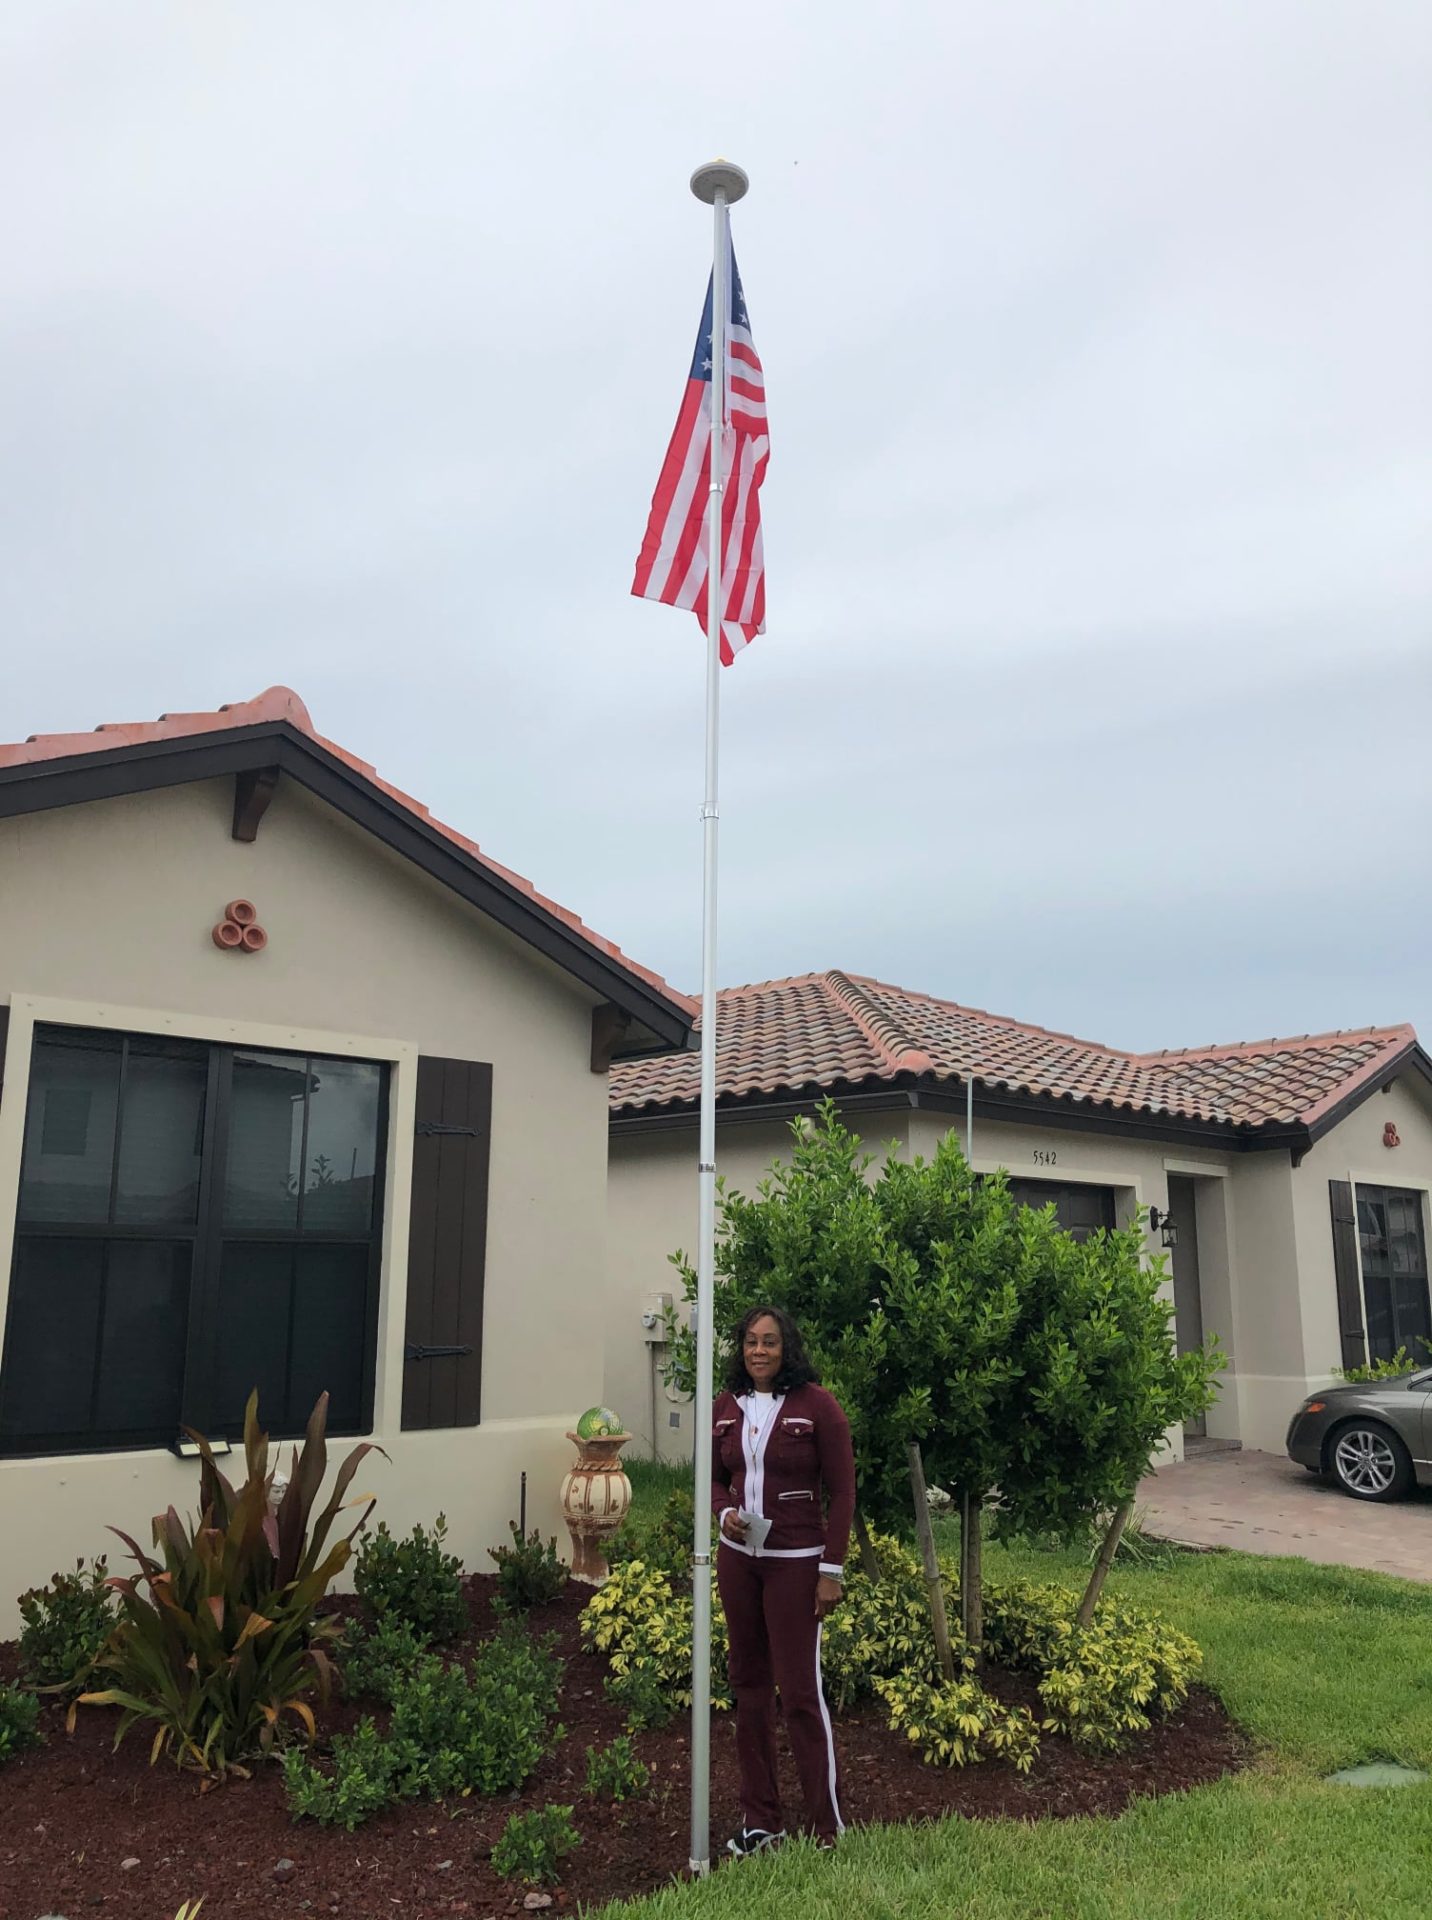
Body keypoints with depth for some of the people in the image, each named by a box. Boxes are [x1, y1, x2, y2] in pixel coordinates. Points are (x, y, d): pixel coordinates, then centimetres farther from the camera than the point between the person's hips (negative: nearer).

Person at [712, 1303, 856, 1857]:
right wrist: (724, 1513, -6)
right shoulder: (726, 1408, 3)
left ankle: (827, 1826, 12)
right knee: (749, 1686, 12)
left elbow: (841, 1491, -9)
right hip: (737, 1558, 5)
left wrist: (832, 1570, -11)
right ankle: (760, 1818, 24)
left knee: (799, 1691, -3)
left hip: (795, 1562, -5)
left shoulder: (817, 1405, -11)